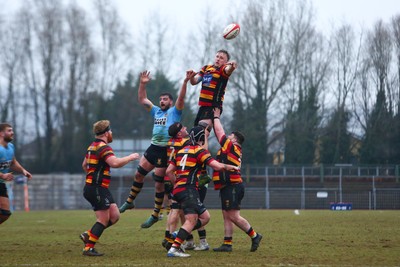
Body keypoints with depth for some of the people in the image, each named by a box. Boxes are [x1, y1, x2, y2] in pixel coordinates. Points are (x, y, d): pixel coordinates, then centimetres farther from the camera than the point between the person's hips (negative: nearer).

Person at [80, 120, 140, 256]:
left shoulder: (93, 146, 16)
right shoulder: (103, 147, -15)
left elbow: (84, 165, 28)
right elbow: (115, 163, -31)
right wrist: (131, 157, -17)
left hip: (100, 189, 10)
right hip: (97, 189, -10)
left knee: (114, 216, 10)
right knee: (103, 220, -6)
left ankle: (88, 235, 12)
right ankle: (88, 248, -3)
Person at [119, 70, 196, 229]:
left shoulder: (174, 111, -1)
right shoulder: (156, 111, 16)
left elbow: (181, 98, -16)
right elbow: (142, 99, 18)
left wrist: (185, 81, -28)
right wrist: (143, 84, 7)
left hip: (165, 151, -7)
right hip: (153, 148, 7)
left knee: (159, 184, 0)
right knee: (139, 174, 10)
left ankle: (155, 215, 7)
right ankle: (129, 202, 27)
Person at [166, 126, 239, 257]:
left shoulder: (182, 150, 18)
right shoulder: (199, 151, -4)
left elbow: (169, 171, 18)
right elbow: (217, 166, -12)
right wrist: (230, 167, 5)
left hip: (179, 188, 9)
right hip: (188, 190, -9)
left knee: (205, 217, 13)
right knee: (191, 221, -15)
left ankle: (179, 235, 4)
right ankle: (174, 249, -24)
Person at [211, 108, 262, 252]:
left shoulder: (231, 147, -6)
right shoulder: (231, 150, 18)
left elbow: (220, 132, -1)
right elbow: (219, 133, 26)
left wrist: (216, 117, 11)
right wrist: (214, 119, 25)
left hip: (232, 187, -10)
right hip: (228, 188, 10)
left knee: (234, 216, -10)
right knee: (227, 216, 6)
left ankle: (254, 236, -3)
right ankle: (227, 244, 5)